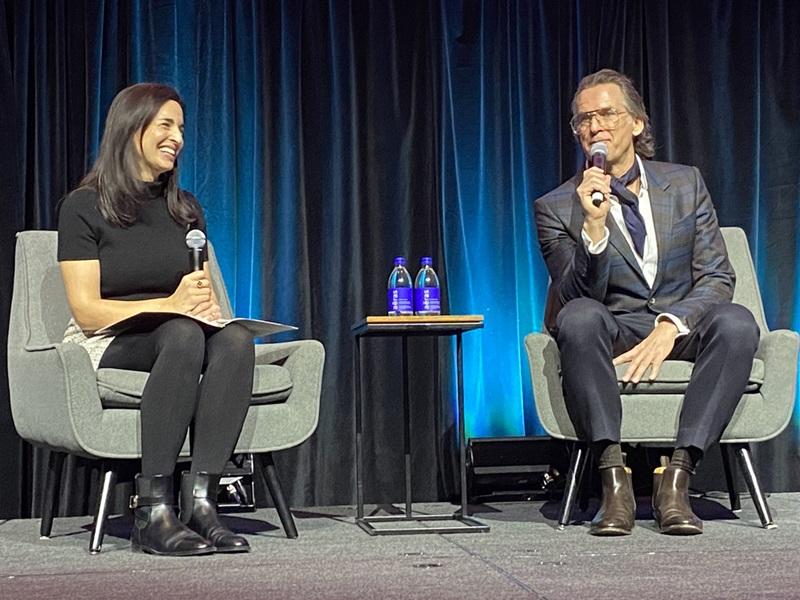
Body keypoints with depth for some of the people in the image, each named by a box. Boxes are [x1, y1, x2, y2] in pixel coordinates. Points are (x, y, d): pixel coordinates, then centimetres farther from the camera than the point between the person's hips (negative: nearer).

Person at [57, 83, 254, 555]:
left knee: (236, 338, -31)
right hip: (107, 347, -5)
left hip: (185, 335, 5)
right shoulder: (83, 207, 0)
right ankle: (152, 509, -40)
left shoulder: (186, 209, 17)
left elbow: (206, 295, 19)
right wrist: (170, 305, -21)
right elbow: (87, 311, -8)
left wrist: (207, 304, -7)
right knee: (183, 335, -39)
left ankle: (200, 499, -40)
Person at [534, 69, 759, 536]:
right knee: (579, 317, -36)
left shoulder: (685, 183, 8)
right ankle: (614, 478, -34)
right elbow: (577, 298, -8)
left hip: (680, 329, 2)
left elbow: (716, 276, 1)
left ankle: (677, 477, -32)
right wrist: (594, 226, -24)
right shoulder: (557, 208, 2)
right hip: (613, 334, -1)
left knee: (737, 321, -31)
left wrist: (670, 326, -18)